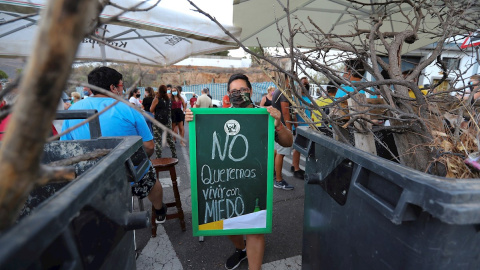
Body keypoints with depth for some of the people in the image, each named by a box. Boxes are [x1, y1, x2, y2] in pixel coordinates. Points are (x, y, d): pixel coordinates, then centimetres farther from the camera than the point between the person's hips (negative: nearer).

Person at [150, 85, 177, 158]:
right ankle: (174, 156, 22)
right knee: (170, 139, 15)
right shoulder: (169, 100, 6)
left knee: (158, 140, 0)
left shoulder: (157, 99, -9)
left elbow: (151, 110, -3)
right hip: (168, 121, 5)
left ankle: (159, 158, 0)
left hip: (158, 122, -5)